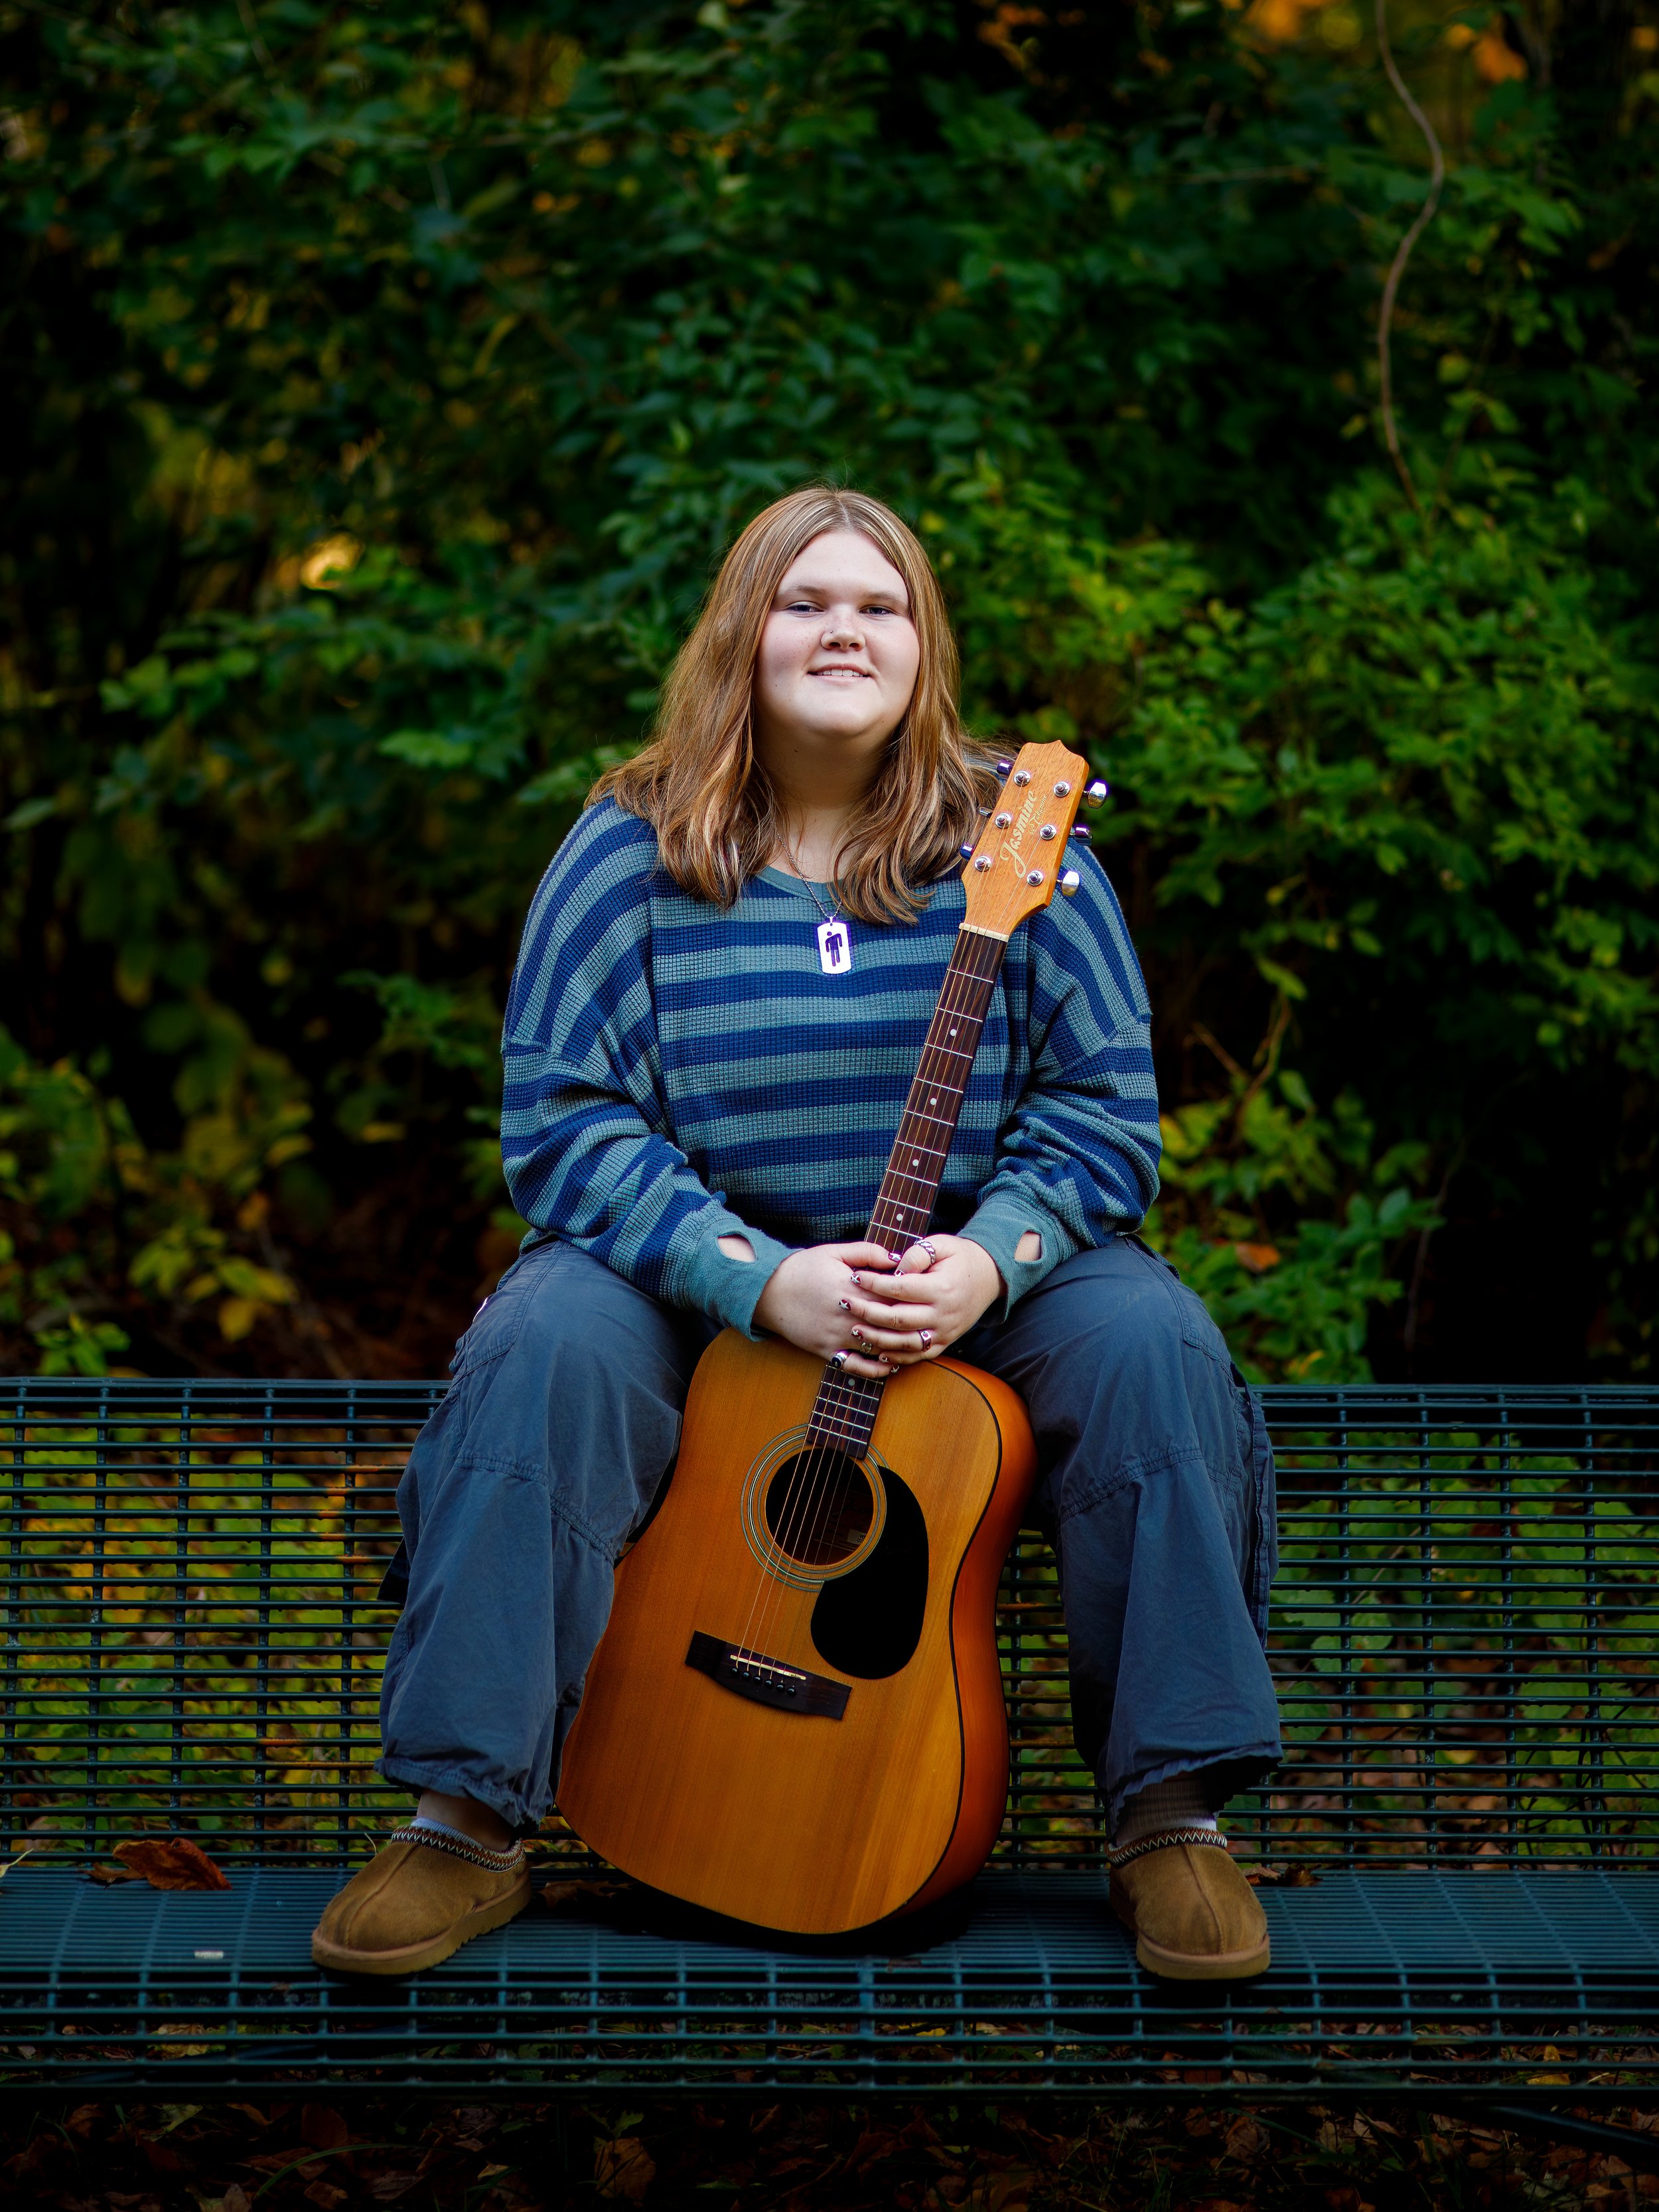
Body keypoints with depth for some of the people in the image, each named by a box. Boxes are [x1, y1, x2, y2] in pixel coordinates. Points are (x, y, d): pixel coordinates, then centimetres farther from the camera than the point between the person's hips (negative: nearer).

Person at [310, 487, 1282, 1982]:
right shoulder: (633, 854, -3)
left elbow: (1106, 1113, -2)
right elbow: (562, 1120, -10)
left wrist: (987, 1260, -23)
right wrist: (761, 1279, -24)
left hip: (979, 1277, 1)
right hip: (697, 1272, -1)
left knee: (1150, 1350, -28)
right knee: (541, 1353, -30)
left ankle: (1173, 1820, -19)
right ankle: (467, 1827, -25)